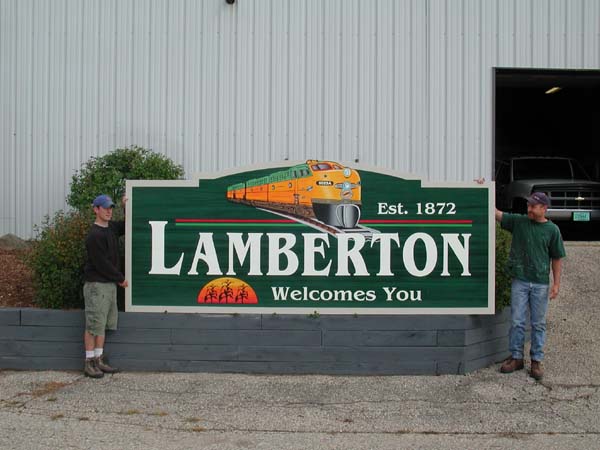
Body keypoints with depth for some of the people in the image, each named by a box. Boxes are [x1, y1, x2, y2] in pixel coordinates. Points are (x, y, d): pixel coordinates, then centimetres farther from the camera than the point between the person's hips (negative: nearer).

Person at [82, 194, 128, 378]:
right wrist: (120, 278, -9)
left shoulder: (112, 227, 11)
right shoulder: (94, 236, -16)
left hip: (110, 284, 9)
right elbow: (101, 263, -17)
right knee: (94, 325, -4)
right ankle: (89, 363, 2)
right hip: (96, 285, -9)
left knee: (103, 324, 11)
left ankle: (99, 360, 18)